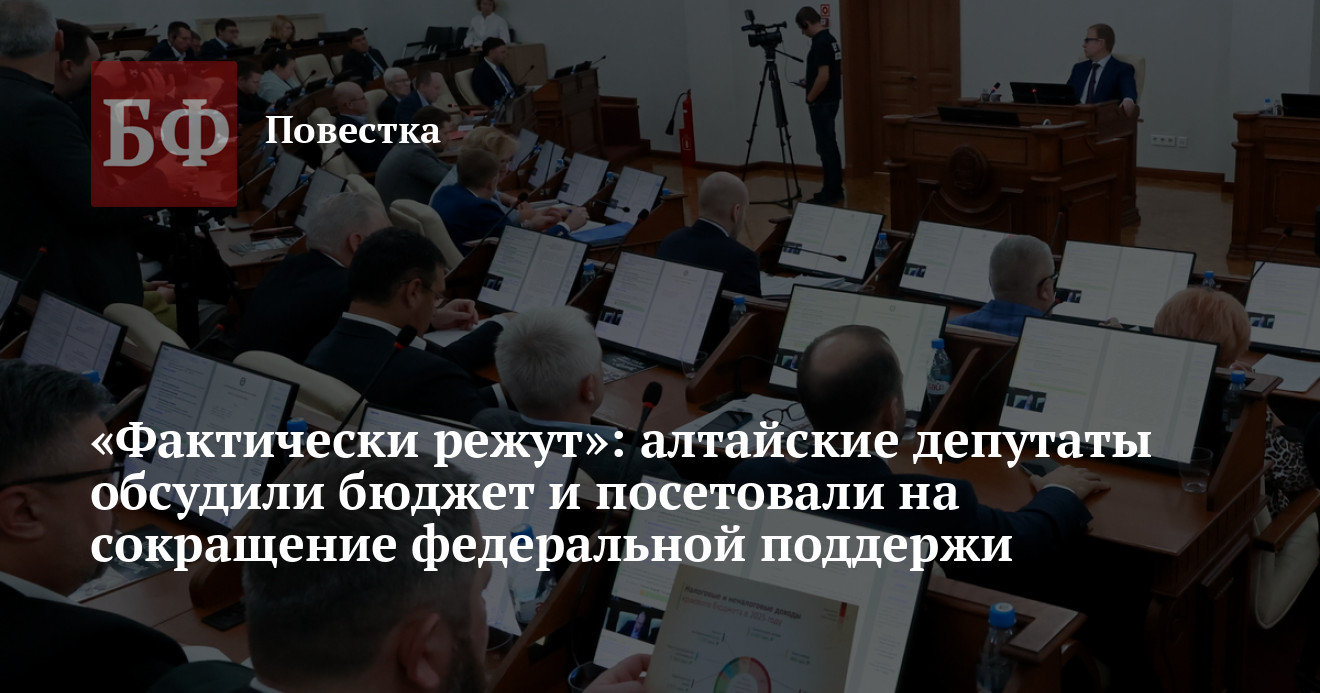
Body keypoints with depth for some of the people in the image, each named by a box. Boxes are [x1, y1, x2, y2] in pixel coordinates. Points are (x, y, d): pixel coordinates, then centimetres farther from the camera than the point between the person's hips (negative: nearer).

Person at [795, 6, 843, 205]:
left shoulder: (820, 43, -20)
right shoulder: (830, 39, 12)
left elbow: (823, 76, -25)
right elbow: (839, 69, 21)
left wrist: (810, 98, -12)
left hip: (822, 102, -10)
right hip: (830, 100, 10)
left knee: (825, 147, -6)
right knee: (829, 146, 13)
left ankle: (830, 193, -4)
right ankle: (835, 189, 17)